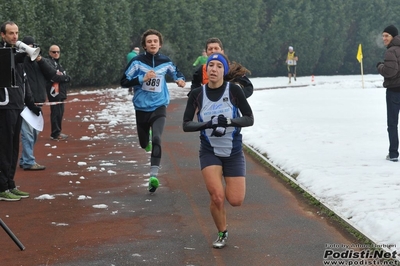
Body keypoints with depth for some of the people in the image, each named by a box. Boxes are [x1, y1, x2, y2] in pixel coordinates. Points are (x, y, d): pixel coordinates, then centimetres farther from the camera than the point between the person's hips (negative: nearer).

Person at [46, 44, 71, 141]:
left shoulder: (57, 63, 23)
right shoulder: (50, 63, -9)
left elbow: (65, 76, 18)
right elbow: (53, 77, -21)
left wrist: (64, 77, -6)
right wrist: (66, 78, -8)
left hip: (60, 92, 10)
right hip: (54, 91, -10)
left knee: (60, 112, 12)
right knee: (56, 113, -10)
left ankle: (58, 132, 20)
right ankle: (55, 134, -7)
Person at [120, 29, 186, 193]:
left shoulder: (166, 62, -2)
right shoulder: (137, 61, -9)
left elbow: (175, 72, 20)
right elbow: (124, 82, -10)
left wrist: (180, 79, -2)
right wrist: (142, 78, -21)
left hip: (159, 107, -1)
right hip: (141, 109, 1)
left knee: (156, 139, -24)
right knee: (144, 143, 15)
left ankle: (153, 175, -29)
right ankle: (147, 137, 55)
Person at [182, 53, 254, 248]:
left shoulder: (234, 90, -11)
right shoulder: (197, 94, -6)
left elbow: (250, 119, -9)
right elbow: (186, 125, -6)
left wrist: (229, 121, -26)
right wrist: (207, 124, -23)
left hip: (233, 153, 0)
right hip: (209, 152, 0)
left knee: (236, 201, -4)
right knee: (217, 196, -14)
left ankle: (226, 187, 33)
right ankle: (222, 234, 14)